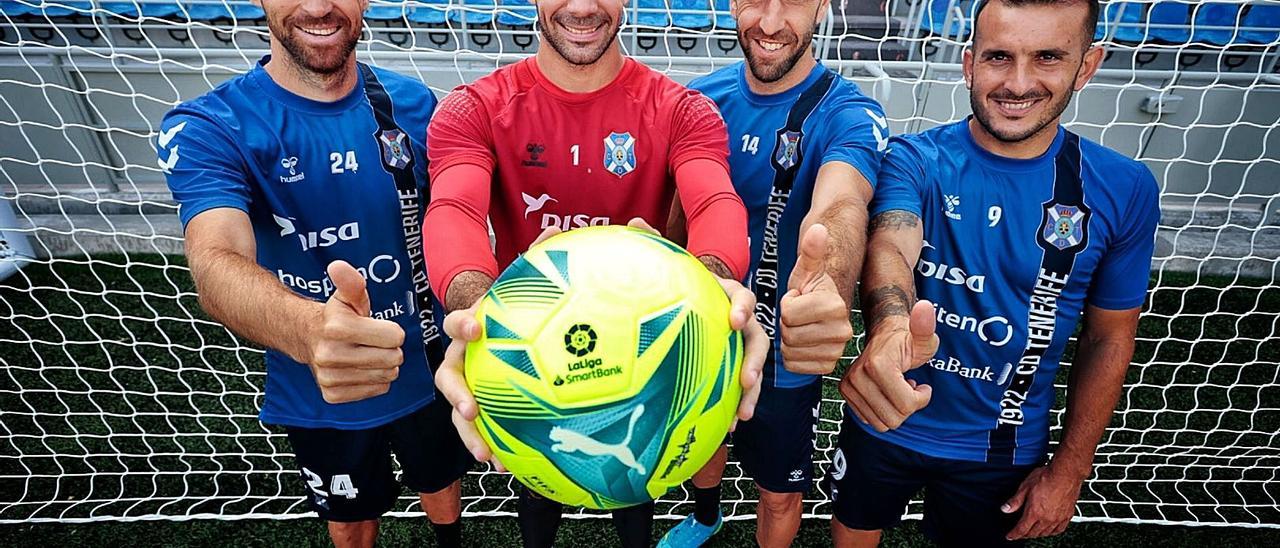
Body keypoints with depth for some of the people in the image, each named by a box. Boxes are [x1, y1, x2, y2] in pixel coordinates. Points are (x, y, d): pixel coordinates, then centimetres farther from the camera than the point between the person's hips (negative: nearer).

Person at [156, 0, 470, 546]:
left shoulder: (413, 103, -10)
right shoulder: (206, 127, -18)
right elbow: (216, 262, -35)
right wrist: (308, 330, -57)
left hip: (427, 375, 3)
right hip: (317, 398, -2)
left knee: (441, 487, 28)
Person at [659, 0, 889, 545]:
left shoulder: (848, 114, -21)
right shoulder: (700, 97, -7)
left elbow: (839, 208, -42)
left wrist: (829, 288, -65)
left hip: (785, 356, -4)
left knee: (779, 494, 17)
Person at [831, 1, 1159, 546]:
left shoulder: (1123, 190, -10)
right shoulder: (913, 159, -16)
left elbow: (1108, 337, -1)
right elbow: (889, 247, -37)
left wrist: (1069, 470, 2)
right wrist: (889, 331, -59)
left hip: (1005, 451, 1)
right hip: (885, 422, 0)